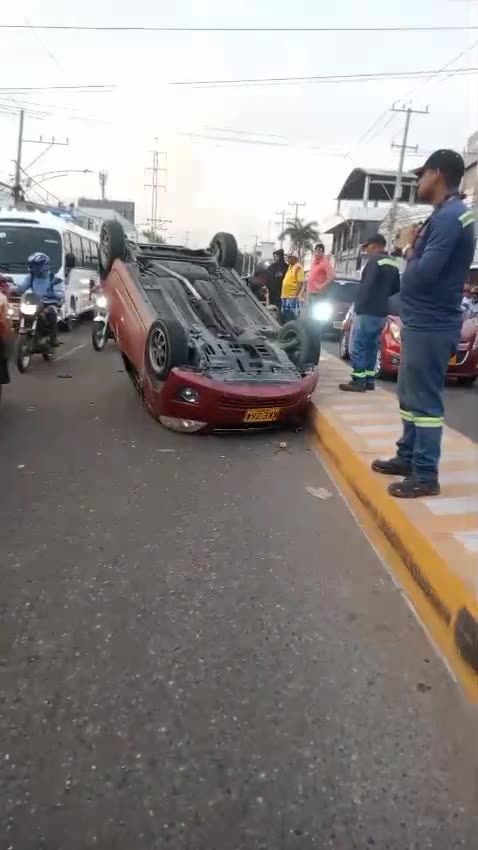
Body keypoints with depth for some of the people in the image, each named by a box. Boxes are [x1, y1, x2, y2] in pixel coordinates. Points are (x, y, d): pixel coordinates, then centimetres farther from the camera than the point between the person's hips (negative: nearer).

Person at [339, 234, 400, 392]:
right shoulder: (393, 264, 16)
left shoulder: (375, 261, -12)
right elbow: (396, 291, 21)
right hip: (381, 314, 9)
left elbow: (366, 287, -19)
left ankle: (358, 381, -6)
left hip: (367, 312, -9)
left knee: (358, 348, -5)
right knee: (371, 347, 13)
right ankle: (369, 380, 14)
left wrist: (358, 307, -13)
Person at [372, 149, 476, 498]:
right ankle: (408, 457, 28)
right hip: (422, 320, 11)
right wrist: (414, 249, 3)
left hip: (431, 324, -11)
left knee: (425, 400, -5)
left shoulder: (449, 217, -16)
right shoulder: (449, 214, 16)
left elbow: (423, 273, -24)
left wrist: (410, 250, -5)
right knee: (411, 395, 17)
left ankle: (425, 476, 4)